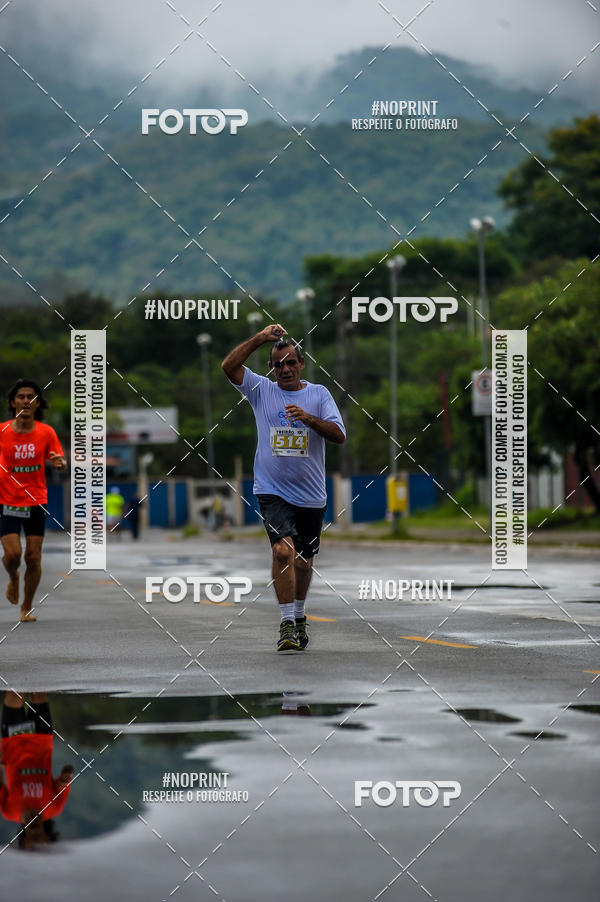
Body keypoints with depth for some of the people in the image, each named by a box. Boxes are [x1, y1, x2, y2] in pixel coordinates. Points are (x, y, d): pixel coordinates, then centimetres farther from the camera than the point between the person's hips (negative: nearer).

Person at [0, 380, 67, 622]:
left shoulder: (46, 432, -4)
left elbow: (60, 462, 3)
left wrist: (60, 463, -20)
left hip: (36, 502, 1)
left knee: (33, 557, 0)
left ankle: (26, 608, 17)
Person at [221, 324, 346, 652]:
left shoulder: (319, 394, 5)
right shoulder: (262, 390, 4)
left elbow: (339, 435, -5)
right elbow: (229, 367, -9)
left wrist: (309, 418, -21)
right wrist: (260, 338, -17)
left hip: (310, 495, 2)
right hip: (272, 491, -2)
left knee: (303, 560, 13)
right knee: (283, 550, -22)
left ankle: (299, 617, 36)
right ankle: (287, 625, -19)